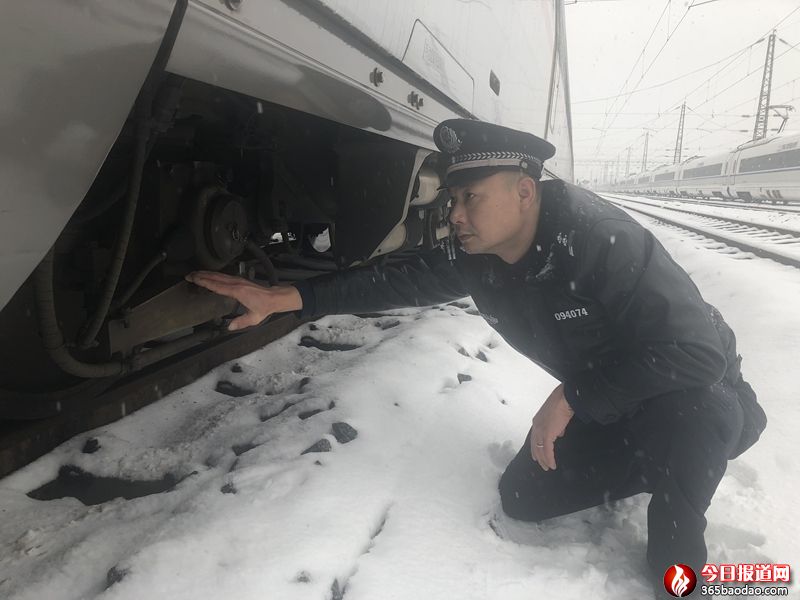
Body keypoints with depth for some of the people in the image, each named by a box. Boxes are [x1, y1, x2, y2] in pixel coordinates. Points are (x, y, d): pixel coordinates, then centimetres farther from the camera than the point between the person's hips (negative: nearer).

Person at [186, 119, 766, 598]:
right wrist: (281, 298, -22)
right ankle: (667, 467, 19)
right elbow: (398, 279, -14)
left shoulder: (603, 240, -34)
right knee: (525, 497, 3)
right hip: (595, 401, 6)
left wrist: (570, 399, -31)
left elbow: (700, 350, -37)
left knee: (685, 414, -40)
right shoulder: (478, 260, -13)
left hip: (697, 396, -6)